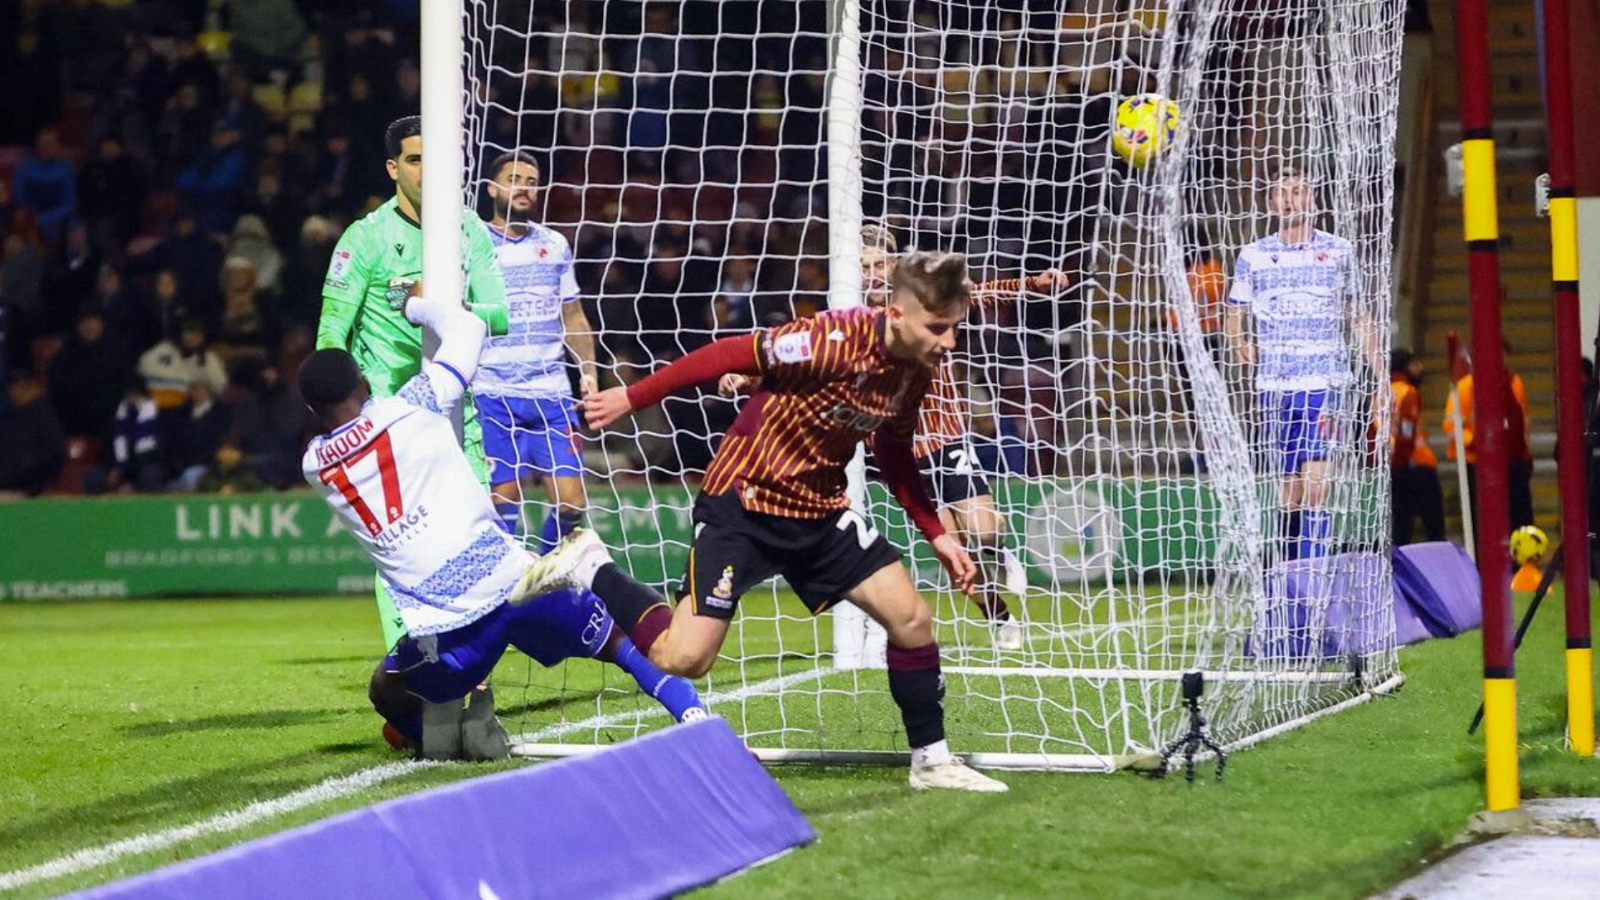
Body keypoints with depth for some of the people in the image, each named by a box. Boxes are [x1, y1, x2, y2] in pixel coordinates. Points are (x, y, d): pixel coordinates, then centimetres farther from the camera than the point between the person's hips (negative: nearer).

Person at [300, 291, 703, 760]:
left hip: (442, 626, 1)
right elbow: (467, 327, 12)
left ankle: (438, 728, -1)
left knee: (389, 694, 29)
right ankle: (693, 714, 0)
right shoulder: (411, 407, -1)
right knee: (618, 640, 19)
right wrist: (416, 306, 29)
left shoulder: (314, 465, 6)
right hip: (507, 577, -1)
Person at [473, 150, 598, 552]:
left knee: (570, 500, -2)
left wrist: (588, 369, 11)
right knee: (504, 497, -7)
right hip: (493, 395, -4)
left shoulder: (555, 245, 13)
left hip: (552, 393, 4)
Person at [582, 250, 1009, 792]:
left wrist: (936, 534, 12)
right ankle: (588, 572, 8)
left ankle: (931, 760, 14)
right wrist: (632, 399, -16)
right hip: (743, 502, -7)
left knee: (911, 618, -2)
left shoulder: (917, 370, -2)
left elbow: (893, 454, 16)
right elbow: (729, 355, -21)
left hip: (819, 512, 7)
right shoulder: (837, 340, -27)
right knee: (685, 658, -14)